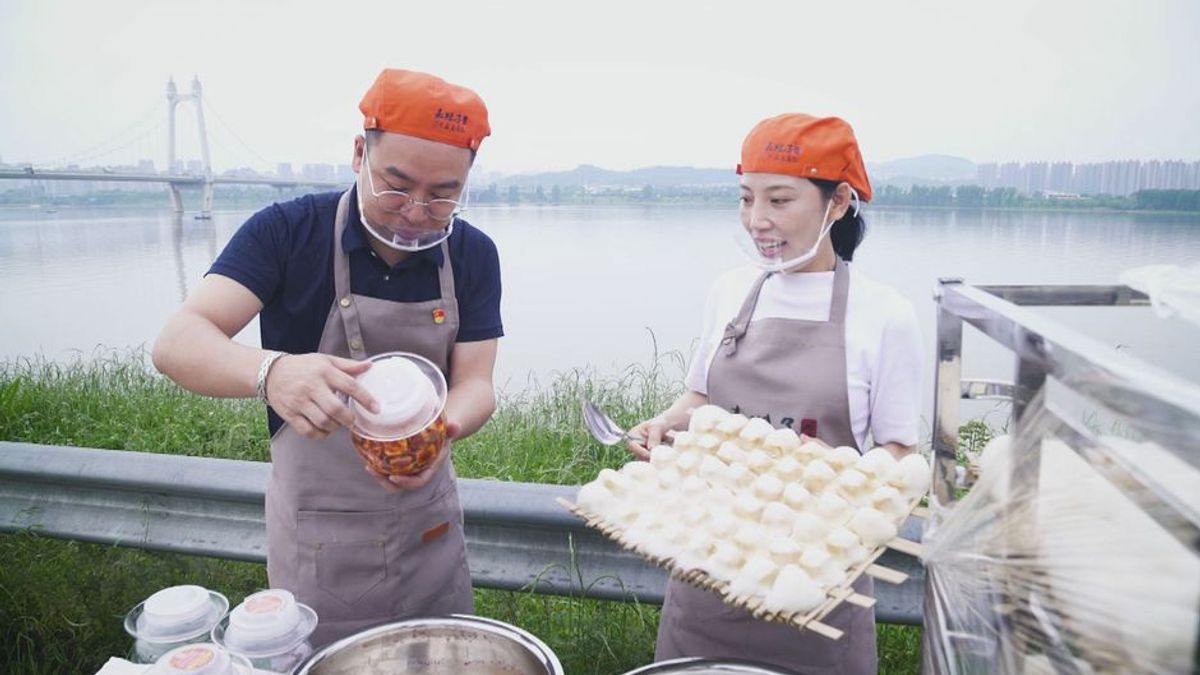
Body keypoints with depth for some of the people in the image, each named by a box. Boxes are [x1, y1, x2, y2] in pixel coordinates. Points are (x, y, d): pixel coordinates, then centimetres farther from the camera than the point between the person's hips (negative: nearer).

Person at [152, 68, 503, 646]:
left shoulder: (473, 256, -7)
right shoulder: (288, 231, -16)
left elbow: (474, 383, -10)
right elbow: (177, 343, -24)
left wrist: (443, 426, -34)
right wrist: (270, 372, -46)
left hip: (431, 527, 3)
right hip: (318, 540, -3)